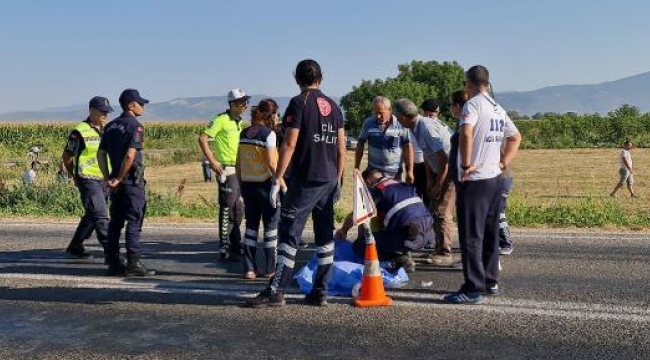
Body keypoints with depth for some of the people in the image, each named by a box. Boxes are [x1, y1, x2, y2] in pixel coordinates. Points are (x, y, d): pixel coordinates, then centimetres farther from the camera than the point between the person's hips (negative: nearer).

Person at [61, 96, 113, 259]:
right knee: (100, 216, -11)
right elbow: (66, 156, -2)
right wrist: (74, 177, 5)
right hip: (88, 180, -7)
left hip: (104, 180, 8)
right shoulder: (80, 132, -9)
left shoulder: (106, 131, 12)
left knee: (92, 216, 15)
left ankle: (75, 247, 30)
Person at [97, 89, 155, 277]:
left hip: (117, 182, 8)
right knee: (134, 222, -4)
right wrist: (119, 178, -12)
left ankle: (113, 263, 14)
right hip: (132, 181, -8)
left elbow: (101, 154, 12)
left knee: (115, 222, 10)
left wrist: (108, 178, 11)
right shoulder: (135, 126, -11)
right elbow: (130, 155, -21)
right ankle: (133, 263, -3)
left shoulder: (110, 126, 13)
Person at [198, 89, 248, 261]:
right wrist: (212, 161, -19)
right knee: (227, 210, -5)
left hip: (240, 170, 9)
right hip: (226, 170, -9)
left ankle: (235, 247, 25)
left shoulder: (239, 121, 15)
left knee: (238, 210, 14)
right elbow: (202, 138, -16)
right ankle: (224, 250, 3)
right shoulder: (221, 119, -11)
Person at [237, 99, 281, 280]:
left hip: (247, 184, 6)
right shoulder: (269, 133, -12)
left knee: (251, 225, 12)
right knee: (271, 225, 6)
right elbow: (271, 163, -17)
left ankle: (249, 268, 13)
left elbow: (238, 162, 10)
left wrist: (240, 182, 17)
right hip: (265, 184, -6)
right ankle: (270, 268, 10)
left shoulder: (244, 133, 7)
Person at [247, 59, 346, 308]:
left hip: (304, 180, -6)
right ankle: (321, 291, 14)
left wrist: (278, 179, -11)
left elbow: (289, 144, -13)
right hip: (329, 180, 6)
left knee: (289, 234, -3)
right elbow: (341, 149, 12)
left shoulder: (299, 103, -7)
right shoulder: (333, 106, 12)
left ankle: (276, 291, -3)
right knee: (325, 236, 9)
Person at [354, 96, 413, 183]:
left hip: (395, 173, 0)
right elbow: (360, 145, 5)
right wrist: (356, 168, 5)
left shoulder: (400, 124, -8)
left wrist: (410, 171, -6)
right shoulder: (368, 123, -4)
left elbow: (408, 148, -3)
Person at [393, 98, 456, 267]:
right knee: (434, 210, 15)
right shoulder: (418, 127, 6)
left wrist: (438, 185, -18)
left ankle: (445, 254, -1)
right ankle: (439, 249, 26)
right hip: (440, 172, 10)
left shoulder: (427, 128, -24)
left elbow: (443, 158, -25)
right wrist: (429, 180, 12)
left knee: (441, 213, -9)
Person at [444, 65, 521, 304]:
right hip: (495, 178, 9)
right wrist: (504, 162, 17)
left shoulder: (473, 104, -11)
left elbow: (466, 133, -28)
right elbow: (516, 137, 25)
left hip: (474, 180, -8)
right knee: (490, 233, 16)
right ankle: (491, 282, 25)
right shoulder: (499, 109, 15)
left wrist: (466, 164, -19)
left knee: (471, 236, -4)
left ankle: (473, 289, -1)